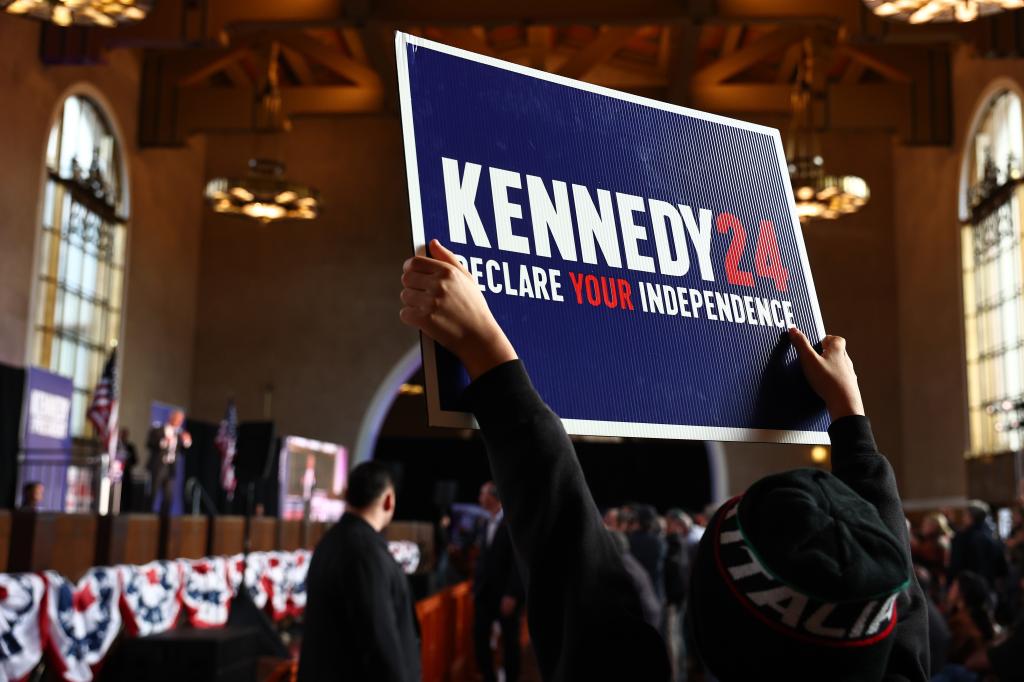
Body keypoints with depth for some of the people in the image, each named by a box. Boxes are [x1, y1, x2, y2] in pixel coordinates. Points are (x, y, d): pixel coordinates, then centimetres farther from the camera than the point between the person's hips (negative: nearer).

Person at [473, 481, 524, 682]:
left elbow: (518, 561, -15)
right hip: (484, 592, 6)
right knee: (480, 637, 4)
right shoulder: (488, 523, 10)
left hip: (505, 594, -6)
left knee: (510, 641, 6)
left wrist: (511, 594, -18)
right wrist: (476, 586, 7)